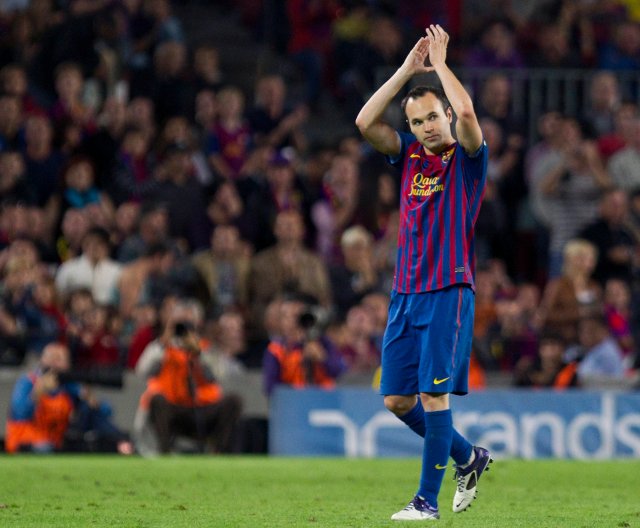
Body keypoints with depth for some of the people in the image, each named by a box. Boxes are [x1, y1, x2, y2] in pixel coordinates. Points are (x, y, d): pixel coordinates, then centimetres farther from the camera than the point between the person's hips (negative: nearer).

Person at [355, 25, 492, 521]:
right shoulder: (409, 153, 14)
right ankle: (469, 457, 25)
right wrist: (407, 69, -2)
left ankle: (428, 500, -5)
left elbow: (467, 113, -22)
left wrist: (440, 62, -9)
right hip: (405, 292, 6)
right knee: (397, 399, 5)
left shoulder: (468, 157, -2)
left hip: (449, 291, -6)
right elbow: (365, 122, 1)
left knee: (434, 393, -10)